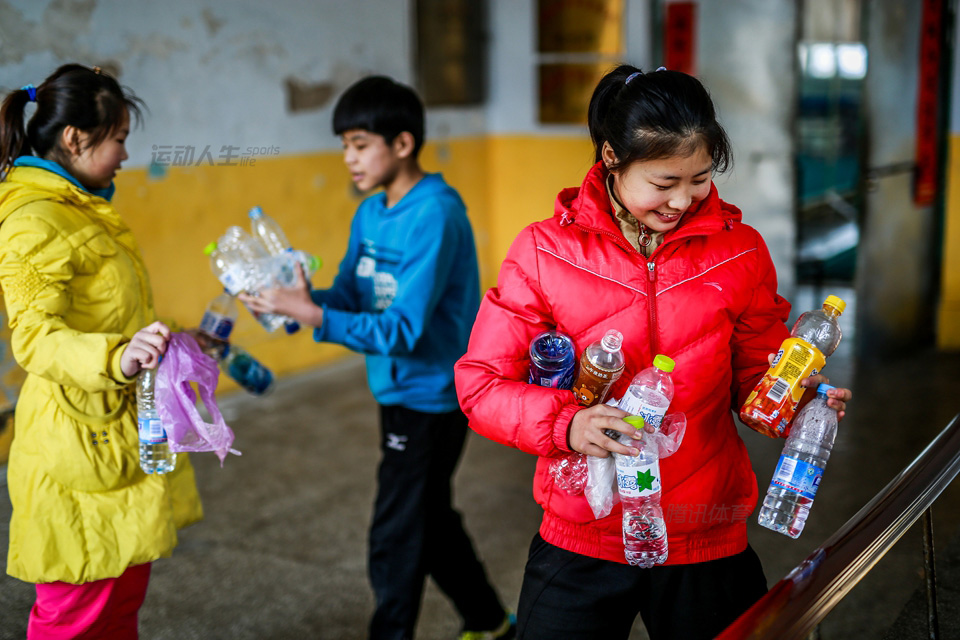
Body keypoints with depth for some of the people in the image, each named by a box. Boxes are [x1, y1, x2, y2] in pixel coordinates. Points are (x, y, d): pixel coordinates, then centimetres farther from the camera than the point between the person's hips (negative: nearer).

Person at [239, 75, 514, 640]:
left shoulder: (436, 216, -23)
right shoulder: (370, 214, 5)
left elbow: (404, 330, -28)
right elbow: (348, 296, 3)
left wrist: (313, 315, -33)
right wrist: (293, 297, -15)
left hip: (431, 397, -9)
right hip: (400, 393, 9)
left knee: (397, 539, 1)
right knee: (430, 520, 23)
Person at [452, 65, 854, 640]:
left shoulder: (739, 251, -2)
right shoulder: (544, 251, -7)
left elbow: (755, 378, 7)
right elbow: (481, 383, -8)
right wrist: (566, 423, -25)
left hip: (708, 545, 2)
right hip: (581, 544, -1)